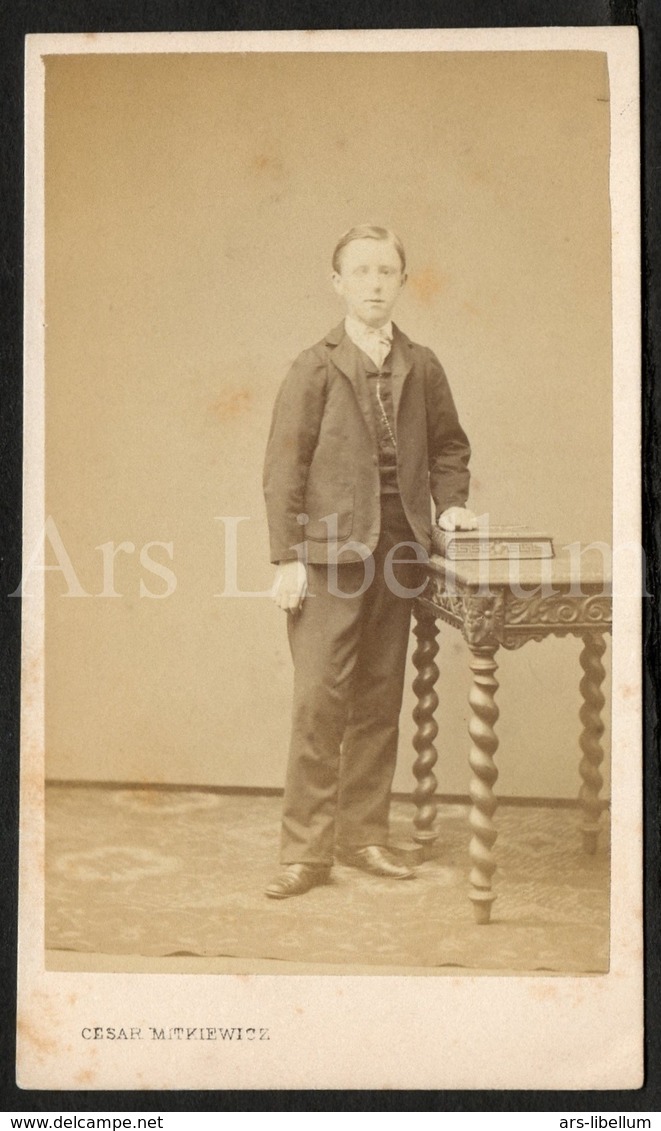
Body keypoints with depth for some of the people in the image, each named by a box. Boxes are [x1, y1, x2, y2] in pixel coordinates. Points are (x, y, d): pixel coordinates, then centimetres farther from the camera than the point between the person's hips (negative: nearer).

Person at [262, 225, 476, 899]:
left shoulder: (422, 368, 10)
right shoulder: (315, 368, -2)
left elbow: (448, 446, 21)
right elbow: (284, 468, -5)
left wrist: (450, 504, 4)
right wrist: (286, 559, -11)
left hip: (397, 555, 4)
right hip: (328, 553, -4)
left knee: (379, 703, 9)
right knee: (319, 700, -6)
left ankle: (364, 836, 19)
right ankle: (306, 850, 1)